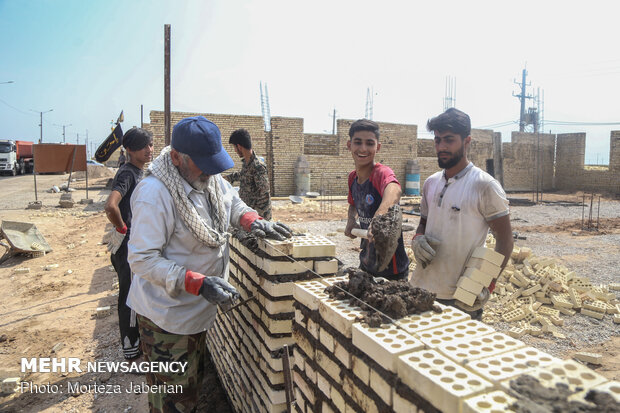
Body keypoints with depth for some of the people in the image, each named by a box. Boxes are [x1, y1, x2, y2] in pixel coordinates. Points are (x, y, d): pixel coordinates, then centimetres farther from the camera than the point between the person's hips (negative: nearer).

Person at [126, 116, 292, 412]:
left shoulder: (209, 177, -4)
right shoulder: (154, 194, -27)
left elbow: (231, 200, 15)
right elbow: (142, 260, -26)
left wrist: (252, 220, -8)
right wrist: (199, 284, -34)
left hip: (198, 310, 8)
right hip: (166, 318, -7)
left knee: (192, 386, 27)